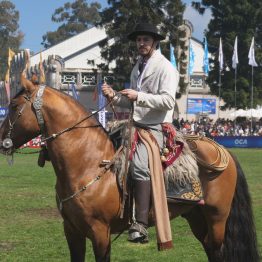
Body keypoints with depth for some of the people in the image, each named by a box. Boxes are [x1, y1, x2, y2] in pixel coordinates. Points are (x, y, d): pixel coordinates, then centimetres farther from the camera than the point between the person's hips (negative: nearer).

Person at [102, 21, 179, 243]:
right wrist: (114, 97, 6)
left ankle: (141, 225, -35)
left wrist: (139, 96, -24)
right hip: (136, 126, 9)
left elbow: (168, 101, -16)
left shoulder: (165, 68, -5)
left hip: (156, 128, -9)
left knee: (139, 164, -30)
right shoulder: (138, 67, 20)